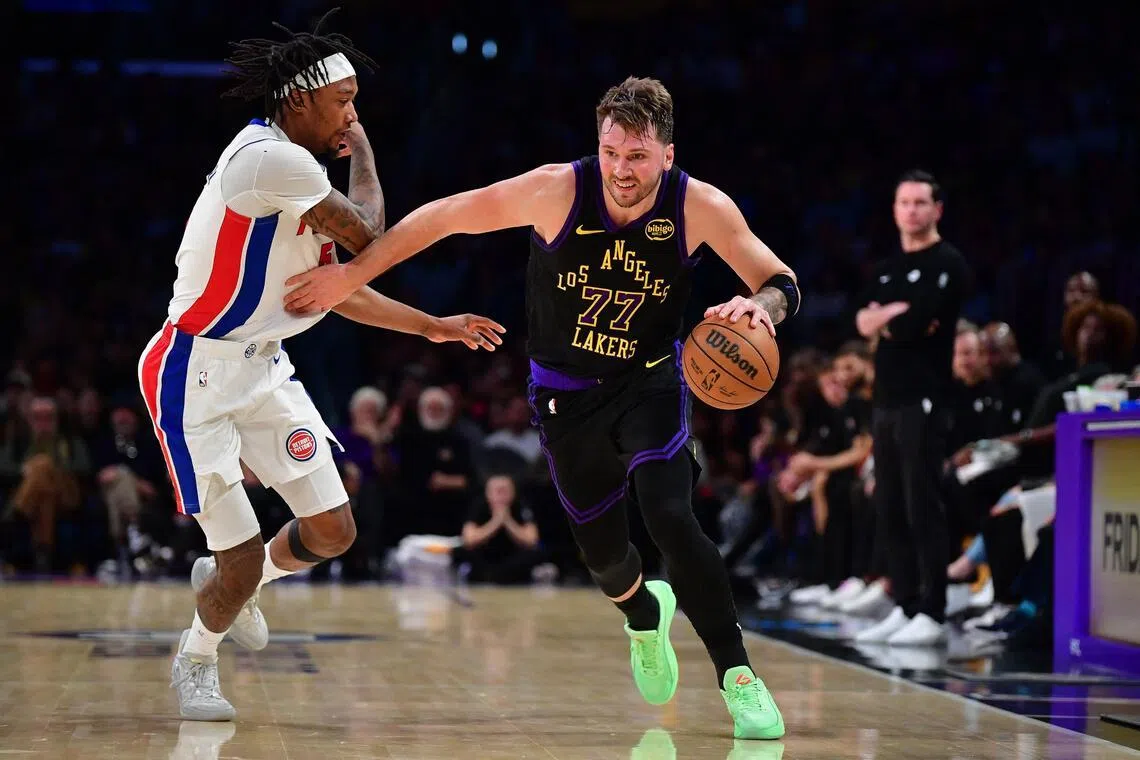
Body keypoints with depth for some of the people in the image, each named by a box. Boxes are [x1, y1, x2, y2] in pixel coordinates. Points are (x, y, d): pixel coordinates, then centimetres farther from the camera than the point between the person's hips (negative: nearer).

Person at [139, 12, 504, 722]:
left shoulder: (298, 167, 9)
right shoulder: (267, 157, -22)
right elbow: (368, 235, -18)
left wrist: (432, 325, 18)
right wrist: (362, 151, -3)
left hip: (263, 367, 9)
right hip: (195, 376, -9)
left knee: (333, 531, 6)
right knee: (244, 560, -6)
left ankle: (231, 582, 37)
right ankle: (197, 659, 25)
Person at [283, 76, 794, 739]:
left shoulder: (701, 207, -21)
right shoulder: (557, 192, -23)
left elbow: (784, 285, -14)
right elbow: (444, 216, -14)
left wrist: (760, 305, -38)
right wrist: (351, 275, -12)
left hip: (651, 382, -1)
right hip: (567, 393, 1)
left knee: (670, 516, -25)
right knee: (602, 549, 9)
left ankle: (738, 677, -13)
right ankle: (646, 615, 47)